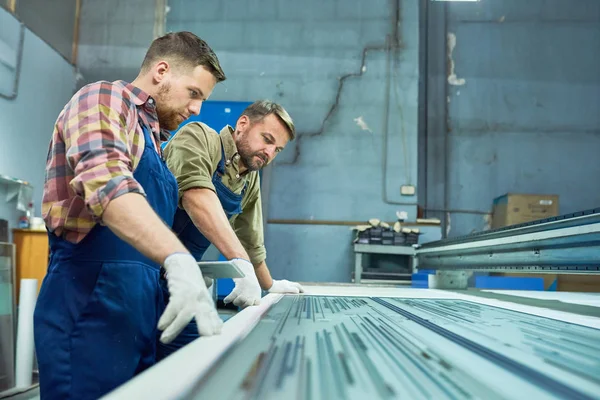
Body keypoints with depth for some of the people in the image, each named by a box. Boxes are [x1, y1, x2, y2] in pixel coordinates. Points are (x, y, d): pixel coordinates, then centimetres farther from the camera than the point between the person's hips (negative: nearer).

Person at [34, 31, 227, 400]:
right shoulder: (104, 99, -5)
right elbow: (105, 181, -27)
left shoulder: (154, 141, 21)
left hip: (142, 314, 9)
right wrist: (178, 260, -39)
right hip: (91, 307, -9)